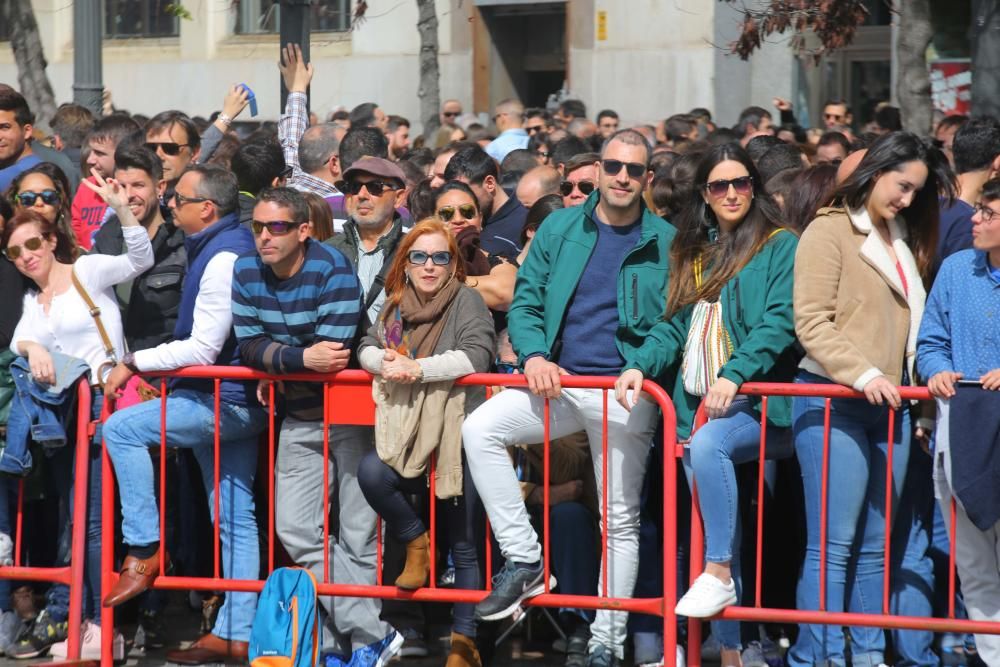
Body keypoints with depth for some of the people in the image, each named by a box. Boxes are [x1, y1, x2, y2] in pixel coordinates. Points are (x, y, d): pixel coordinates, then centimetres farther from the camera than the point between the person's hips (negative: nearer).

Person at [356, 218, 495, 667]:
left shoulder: (466, 300, -4)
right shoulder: (396, 305, 13)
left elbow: (477, 355, -17)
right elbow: (367, 348, 13)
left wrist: (418, 369, -22)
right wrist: (383, 361, -11)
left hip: (457, 433, -4)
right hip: (407, 435, 4)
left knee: (464, 547, 2)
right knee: (371, 473, -28)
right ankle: (415, 542, -2)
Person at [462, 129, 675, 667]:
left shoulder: (665, 242, 2)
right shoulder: (560, 228, 7)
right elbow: (525, 301, 7)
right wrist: (534, 355, -11)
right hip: (558, 382, 2)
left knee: (621, 519, 3)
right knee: (480, 428, -21)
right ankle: (524, 561, -13)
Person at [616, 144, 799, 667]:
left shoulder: (780, 246, 0)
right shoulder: (694, 252, 18)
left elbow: (779, 322, -11)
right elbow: (676, 325, 15)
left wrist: (735, 374, -24)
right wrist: (642, 366, -4)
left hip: (759, 402, -6)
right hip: (697, 405, 6)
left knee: (710, 443, -36)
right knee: (713, 531, 2)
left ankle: (719, 573, -27)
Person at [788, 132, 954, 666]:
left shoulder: (905, 241, 19)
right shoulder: (829, 231, -3)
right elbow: (811, 323, -10)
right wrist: (863, 374, -20)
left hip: (888, 406, 7)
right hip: (833, 402, -7)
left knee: (874, 546, 7)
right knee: (833, 544, -9)